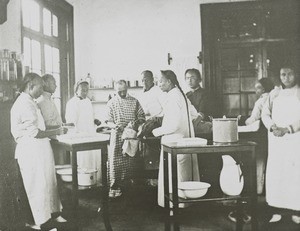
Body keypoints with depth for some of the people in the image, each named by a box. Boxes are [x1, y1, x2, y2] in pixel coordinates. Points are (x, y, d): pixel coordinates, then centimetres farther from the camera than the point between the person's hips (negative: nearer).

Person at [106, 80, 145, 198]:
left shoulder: (134, 101, 8)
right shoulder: (111, 103, 6)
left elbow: (142, 116, 9)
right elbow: (108, 121, 2)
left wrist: (136, 122, -12)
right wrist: (115, 125, -19)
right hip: (117, 135, -1)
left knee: (129, 161, 2)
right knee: (114, 160, -6)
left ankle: (122, 184, 14)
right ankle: (114, 186, 1)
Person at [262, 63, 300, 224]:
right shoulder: (274, 94, 13)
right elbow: (265, 114, 9)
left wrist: (287, 129, -16)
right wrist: (273, 127, -9)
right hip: (276, 141, 2)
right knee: (274, 173, -2)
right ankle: (276, 210, 6)